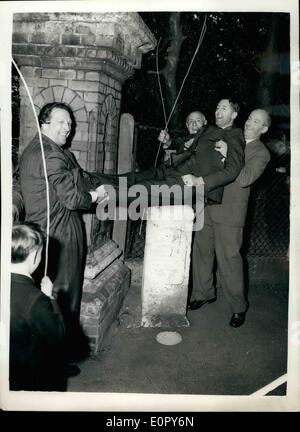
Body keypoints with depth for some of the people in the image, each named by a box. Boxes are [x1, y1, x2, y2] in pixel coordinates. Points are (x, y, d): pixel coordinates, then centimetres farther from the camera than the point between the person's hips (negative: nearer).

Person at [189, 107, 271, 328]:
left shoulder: (261, 153, -2)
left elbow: (244, 179, -18)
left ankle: (239, 306, 14)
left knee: (228, 258, -4)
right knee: (201, 251, 12)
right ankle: (204, 293, 31)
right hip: (207, 205, 6)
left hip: (229, 212, -6)